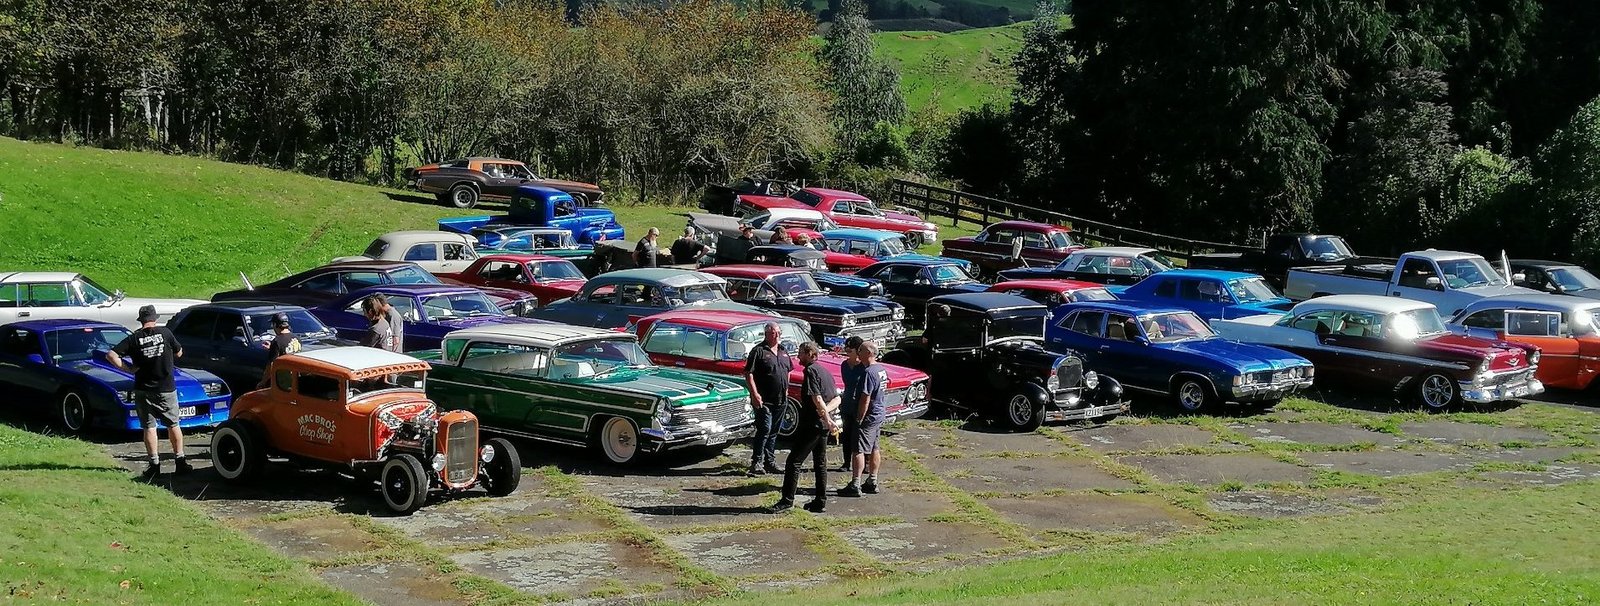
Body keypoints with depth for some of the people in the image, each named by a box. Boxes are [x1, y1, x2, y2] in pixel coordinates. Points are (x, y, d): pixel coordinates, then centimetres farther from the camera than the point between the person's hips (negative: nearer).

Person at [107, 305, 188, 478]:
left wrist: (128, 368, -4)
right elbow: (179, 353, 10)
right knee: (173, 424, 12)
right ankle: (180, 461, 12)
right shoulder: (165, 333, -3)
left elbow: (111, 355, -11)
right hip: (166, 388, 0)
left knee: (149, 427, 6)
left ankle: (154, 464, 2)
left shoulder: (134, 339, -4)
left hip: (143, 389, 0)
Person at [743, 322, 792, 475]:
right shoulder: (758, 351, -9)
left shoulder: (783, 351, 14)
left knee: (774, 432, 12)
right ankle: (756, 462, -9)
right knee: (764, 430, -12)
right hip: (764, 400, -7)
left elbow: (788, 370, 28)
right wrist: (754, 394, -21)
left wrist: (786, 388, 17)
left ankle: (770, 462, 19)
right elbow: (748, 374, -13)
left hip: (780, 400, 7)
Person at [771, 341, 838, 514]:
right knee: (820, 463, 13)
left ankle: (787, 499, -4)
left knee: (794, 461, -4)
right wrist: (826, 411, -4)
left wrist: (828, 420, -20)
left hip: (811, 423, -9)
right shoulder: (824, 371, 15)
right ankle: (821, 501, 14)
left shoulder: (810, 371, -13)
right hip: (823, 425, 9)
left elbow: (817, 398, -22)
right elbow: (837, 399, 14)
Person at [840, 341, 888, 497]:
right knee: (874, 449, 15)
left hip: (869, 415, -10)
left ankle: (855, 486, -7)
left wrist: (859, 419, -19)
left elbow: (865, 398, -24)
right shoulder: (881, 369, 7)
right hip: (879, 414, 10)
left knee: (859, 450, -6)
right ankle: (872, 483, 21)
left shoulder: (868, 372, -22)